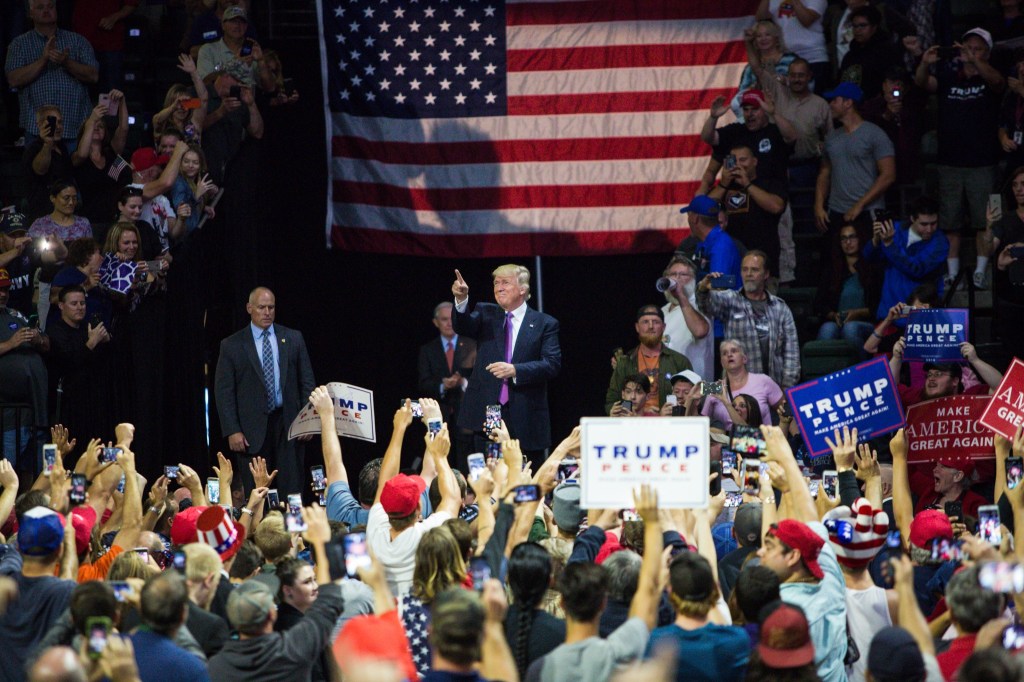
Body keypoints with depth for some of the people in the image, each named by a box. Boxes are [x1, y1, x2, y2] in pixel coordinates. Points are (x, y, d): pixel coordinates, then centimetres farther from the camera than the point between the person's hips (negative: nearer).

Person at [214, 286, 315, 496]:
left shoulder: (293, 339, 10)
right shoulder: (232, 345, 4)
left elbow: (307, 382, 11)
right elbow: (224, 392, 2)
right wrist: (232, 431, -7)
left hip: (288, 425, 2)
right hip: (252, 430, -1)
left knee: (292, 490, -3)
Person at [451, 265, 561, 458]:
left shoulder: (545, 324, 4)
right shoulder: (485, 314, 11)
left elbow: (552, 364, -6)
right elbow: (464, 326, -9)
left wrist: (515, 370, -20)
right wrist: (461, 300, -29)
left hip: (525, 417, -2)